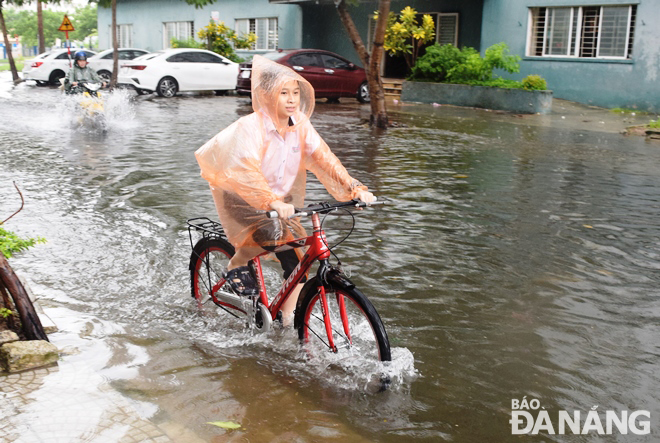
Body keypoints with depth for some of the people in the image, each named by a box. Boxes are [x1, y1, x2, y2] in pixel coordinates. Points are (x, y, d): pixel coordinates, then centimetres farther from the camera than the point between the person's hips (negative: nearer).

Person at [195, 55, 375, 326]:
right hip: (240, 195, -6)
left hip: (281, 198, 6)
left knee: (299, 258, -4)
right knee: (271, 232, -33)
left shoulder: (300, 124, -7)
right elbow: (246, 170, -37)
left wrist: (355, 188, -24)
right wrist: (273, 203, -52)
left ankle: (286, 322, 15)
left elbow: (323, 157, -12)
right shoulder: (250, 126, -25)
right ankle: (236, 266, -2)